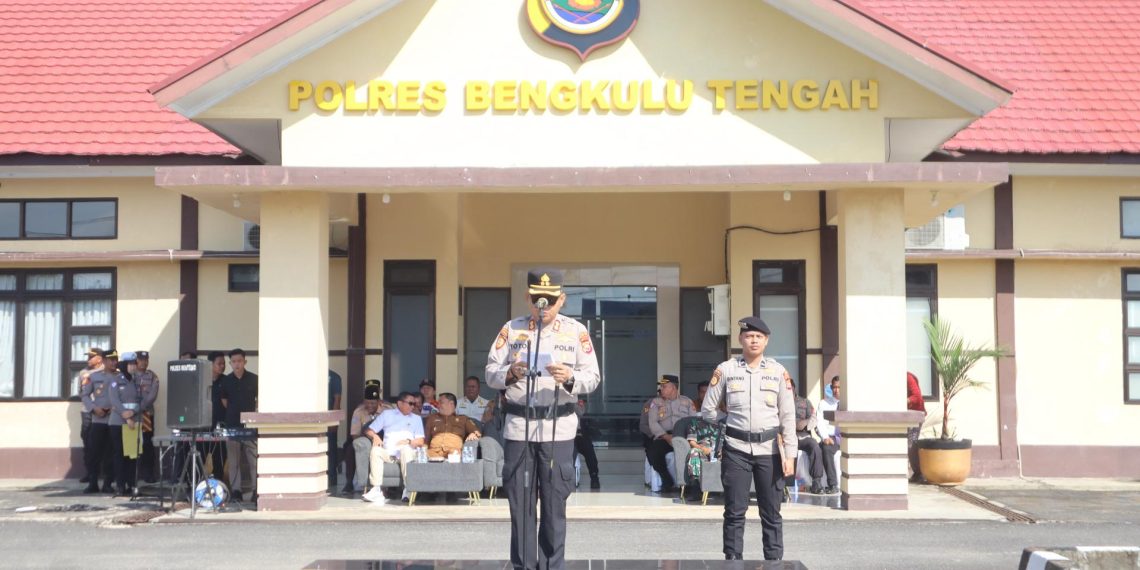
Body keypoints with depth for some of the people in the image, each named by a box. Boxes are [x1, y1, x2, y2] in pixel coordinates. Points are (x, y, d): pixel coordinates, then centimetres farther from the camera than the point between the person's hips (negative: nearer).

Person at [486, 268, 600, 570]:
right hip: (518, 425, 1)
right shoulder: (511, 329, 5)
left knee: (555, 503, 3)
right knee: (520, 501, 5)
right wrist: (510, 373, -16)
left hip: (558, 426, -1)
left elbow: (593, 376, 0)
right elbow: (490, 372, 5)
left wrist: (570, 378, -20)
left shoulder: (577, 331, 3)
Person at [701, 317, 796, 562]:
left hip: (769, 450, 1)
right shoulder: (725, 370, 1)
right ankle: (733, 561, 12)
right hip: (736, 450, -1)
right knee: (735, 512, 4)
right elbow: (707, 409, 9)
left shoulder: (777, 371, 4)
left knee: (771, 513, 7)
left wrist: (789, 454, -1)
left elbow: (788, 415, 3)